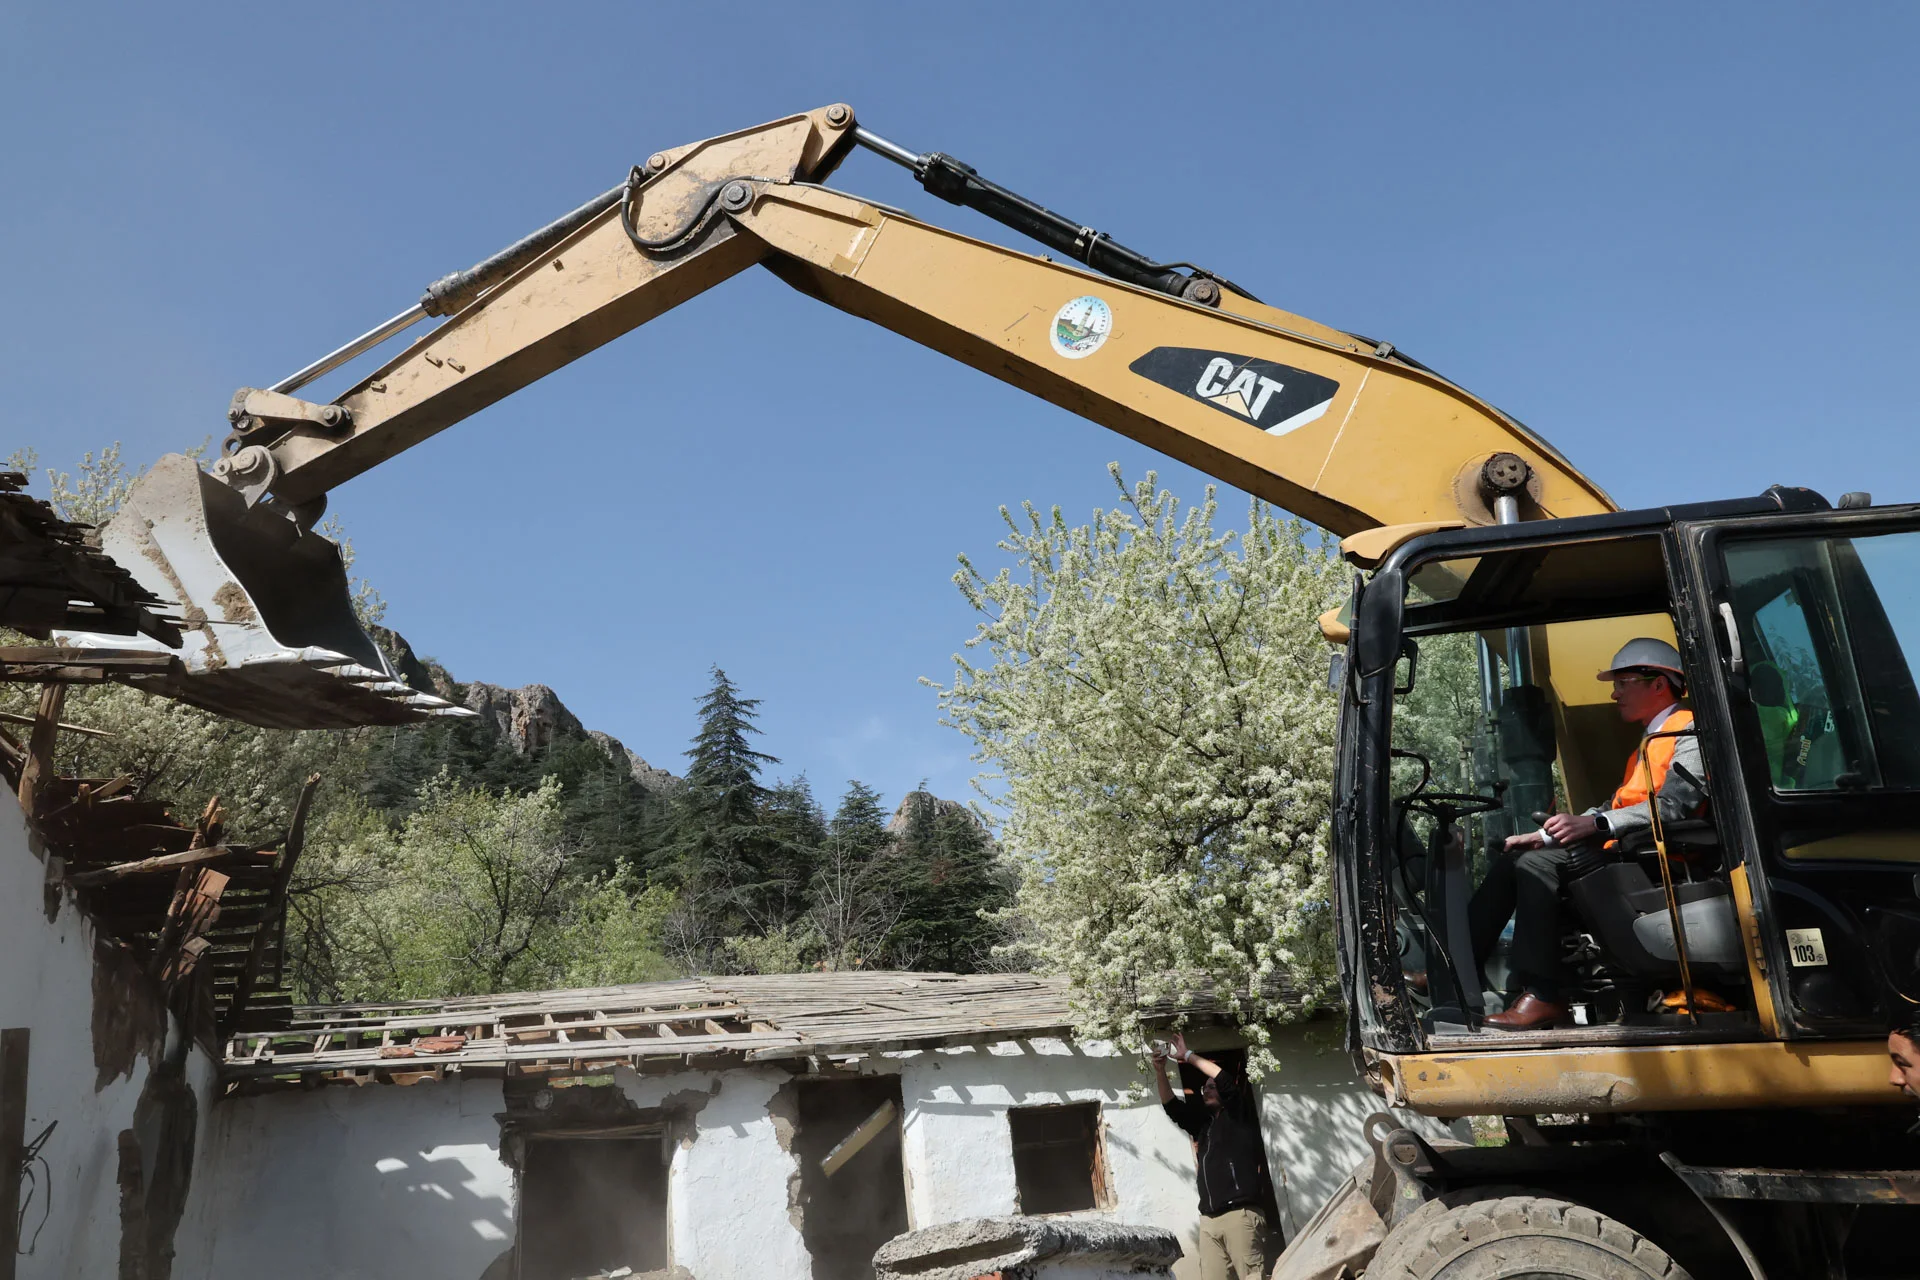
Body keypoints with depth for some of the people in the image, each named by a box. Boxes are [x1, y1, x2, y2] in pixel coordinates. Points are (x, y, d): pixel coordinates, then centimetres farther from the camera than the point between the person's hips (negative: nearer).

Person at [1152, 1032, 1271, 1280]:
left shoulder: (1239, 1115, 6)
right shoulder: (1203, 1124, 23)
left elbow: (1224, 1079, -7)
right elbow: (1172, 1105, 17)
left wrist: (1188, 1056, 1)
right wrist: (1160, 1071, 4)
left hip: (1240, 1214, -6)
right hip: (1209, 1219, 6)